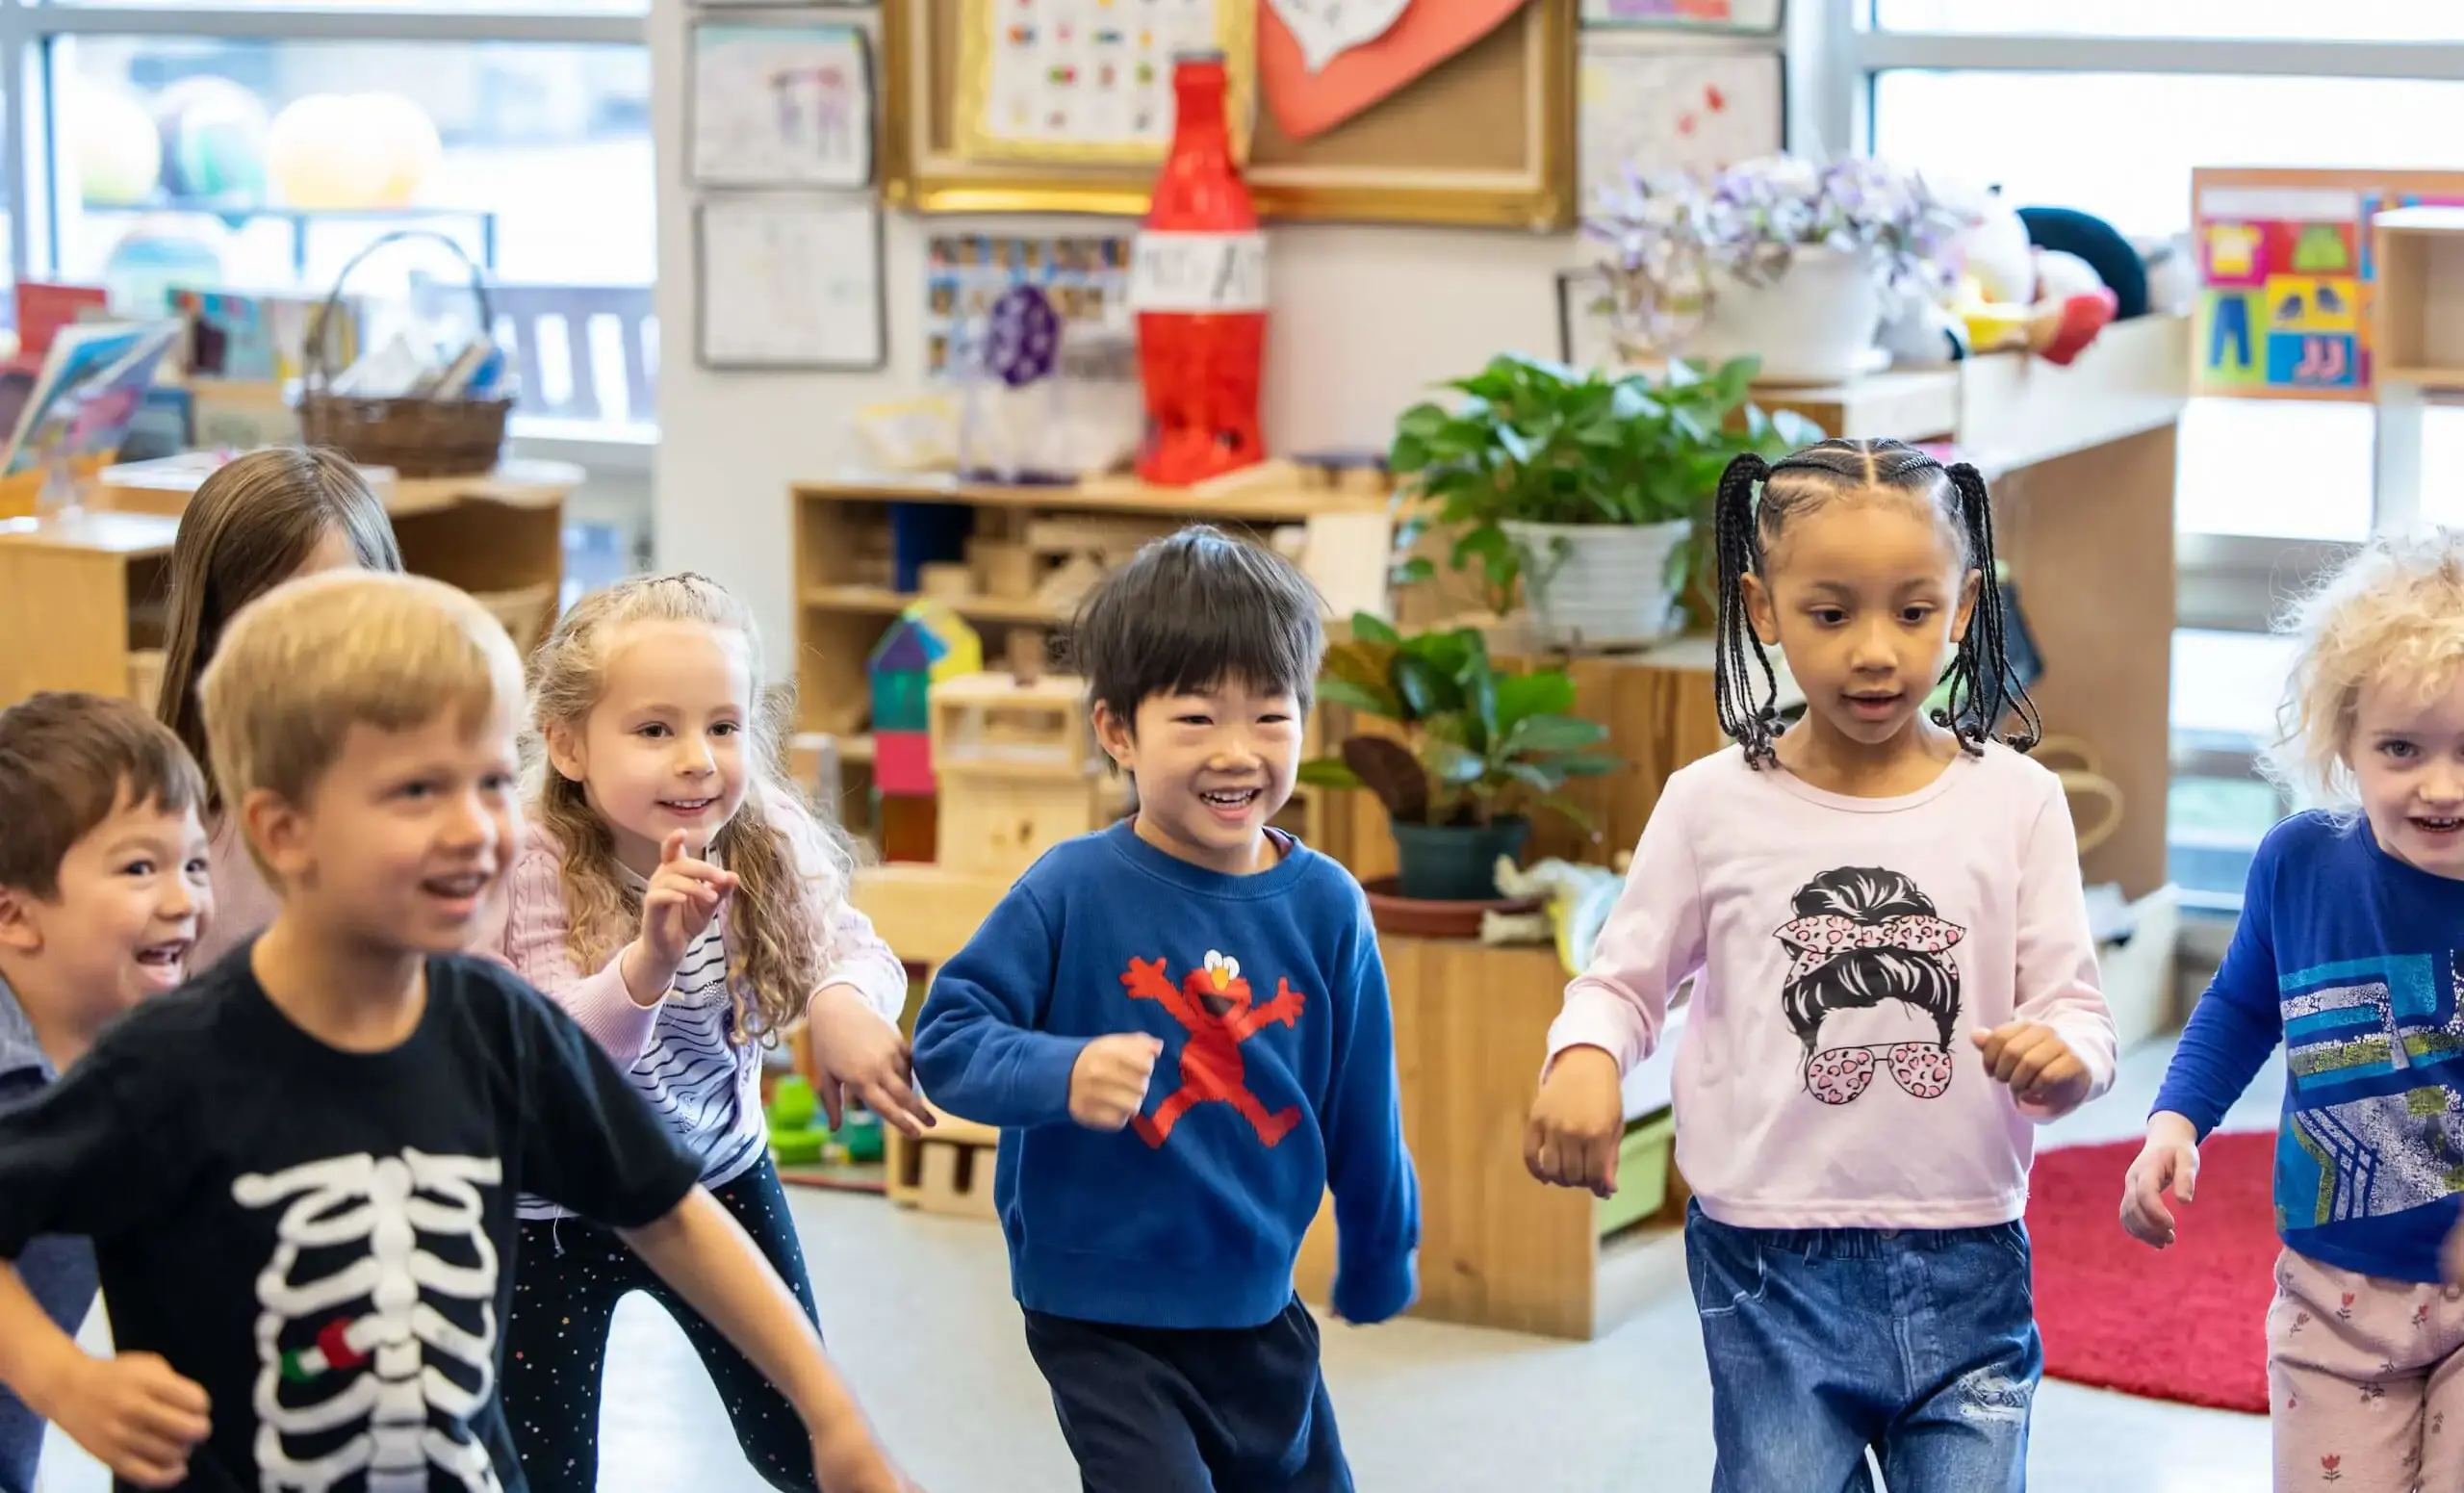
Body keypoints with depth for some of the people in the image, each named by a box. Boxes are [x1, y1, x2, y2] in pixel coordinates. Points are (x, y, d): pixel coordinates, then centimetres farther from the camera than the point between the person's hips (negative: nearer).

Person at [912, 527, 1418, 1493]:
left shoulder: (1325, 906, -4)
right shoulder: (1072, 893, -15)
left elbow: (1363, 1113, 6)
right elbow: (946, 1039, -14)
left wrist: (1377, 1266, 17)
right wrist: (1062, 1076, -32)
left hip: (1258, 1310, 5)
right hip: (1099, 1314, -5)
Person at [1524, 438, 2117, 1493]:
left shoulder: (2015, 802, 1)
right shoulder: (1714, 806, -1)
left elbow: (2077, 1006, 1)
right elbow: (1625, 979, 7)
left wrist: (2061, 1052, -22)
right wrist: (1582, 1055, -15)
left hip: (1964, 1264, 1)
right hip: (1772, 1274, -1)